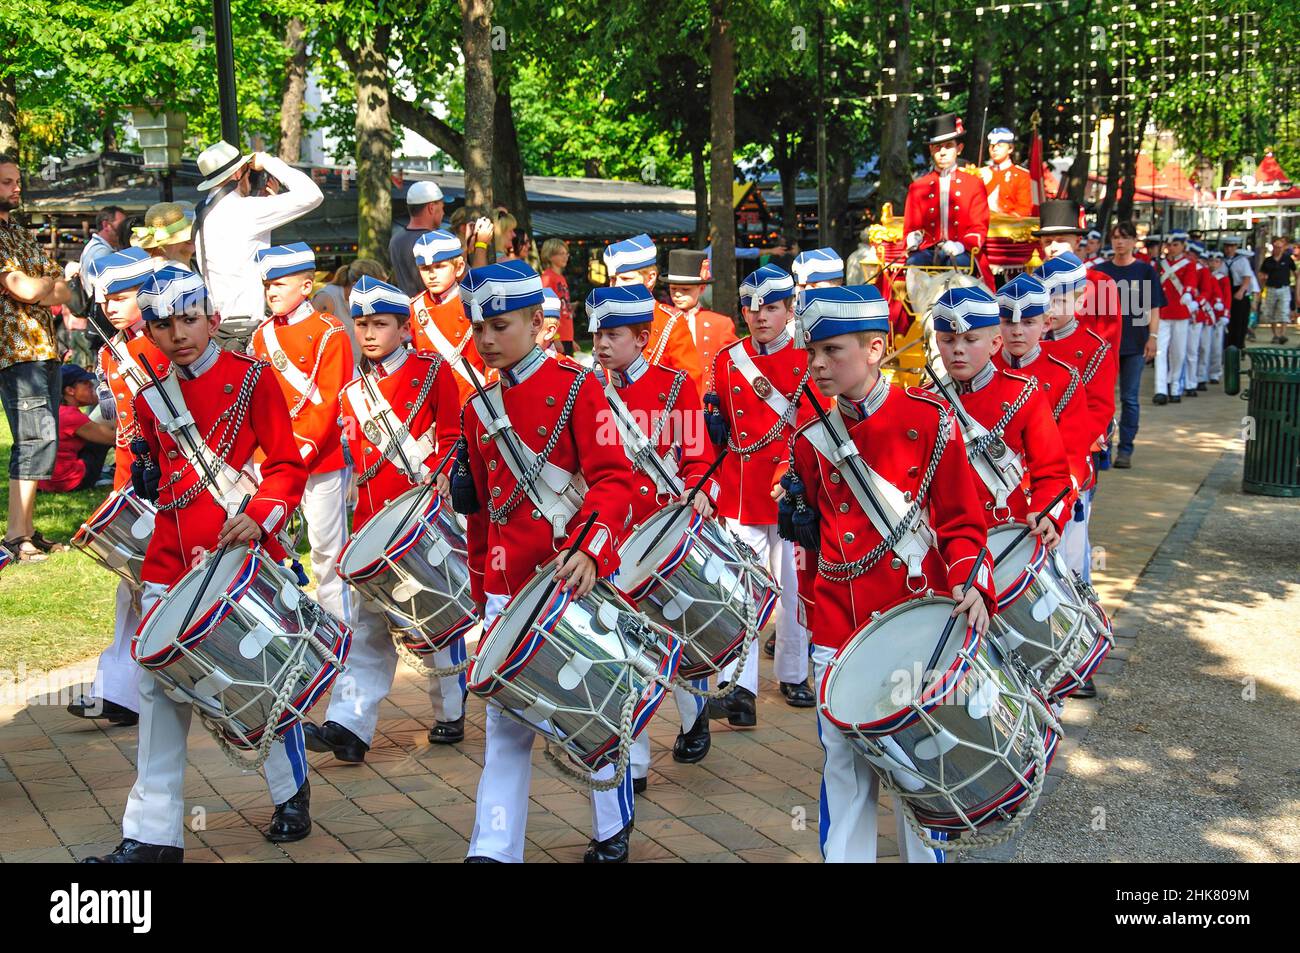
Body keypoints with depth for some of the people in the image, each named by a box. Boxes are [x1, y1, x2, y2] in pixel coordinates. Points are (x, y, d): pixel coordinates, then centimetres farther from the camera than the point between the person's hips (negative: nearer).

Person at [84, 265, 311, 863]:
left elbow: (287, 464, -7)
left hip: (243, 554, -4)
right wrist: (147, 476, 4)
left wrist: (261, 518, -20)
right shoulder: (151, 399, 11)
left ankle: (291, 796, 30)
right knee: (159, 688, 1)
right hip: (171, 561, 5)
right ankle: (152, 833, 7)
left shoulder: (251, 378, -4)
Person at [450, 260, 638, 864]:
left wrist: (588, 550, -29)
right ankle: (493, 850, 6)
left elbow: (614, 480, -14)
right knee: (506, 724, 3)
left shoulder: (577, 387, -6)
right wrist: (482, 588, 17)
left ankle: (613, 832, 28)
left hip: (576, 579, -4)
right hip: (508, 588, 4)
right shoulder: (478, 411, 10)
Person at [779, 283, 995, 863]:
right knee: (845, 765, 11)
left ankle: (922, 854, 27)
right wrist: (799, 518, -4)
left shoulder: (928, 418, -6)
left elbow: (962, 520, -3)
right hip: (837, 626, 3)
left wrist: (971, 583, -18)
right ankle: (844, 856, 25)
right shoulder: (810, 440, 5)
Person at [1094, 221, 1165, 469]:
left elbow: (1153, 308, 2)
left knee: (1130, 399, 2)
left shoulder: (1145, 270, 3)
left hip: (1134, 344, -2)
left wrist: (1152, 337, -6)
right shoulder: (1101, 270, 7)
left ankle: (1125, 449, 8)